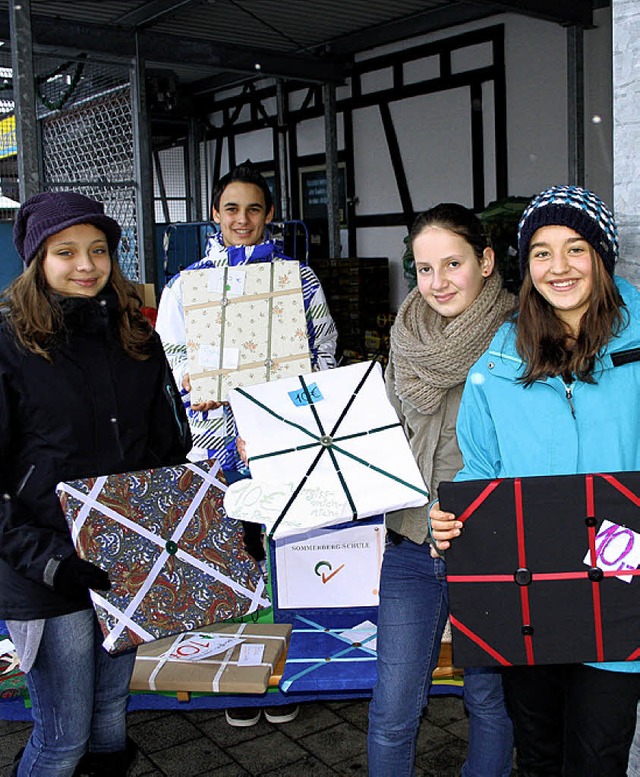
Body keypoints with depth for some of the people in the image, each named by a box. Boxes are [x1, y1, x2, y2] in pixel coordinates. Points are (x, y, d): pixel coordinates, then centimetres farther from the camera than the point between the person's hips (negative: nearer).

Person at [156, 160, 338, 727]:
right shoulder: (188, 282, 9)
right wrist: (201, 382, -11)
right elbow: (167, 358, 8)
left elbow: (325, 351, 11)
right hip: (218, 441, 0)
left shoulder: (300, 277, 10)